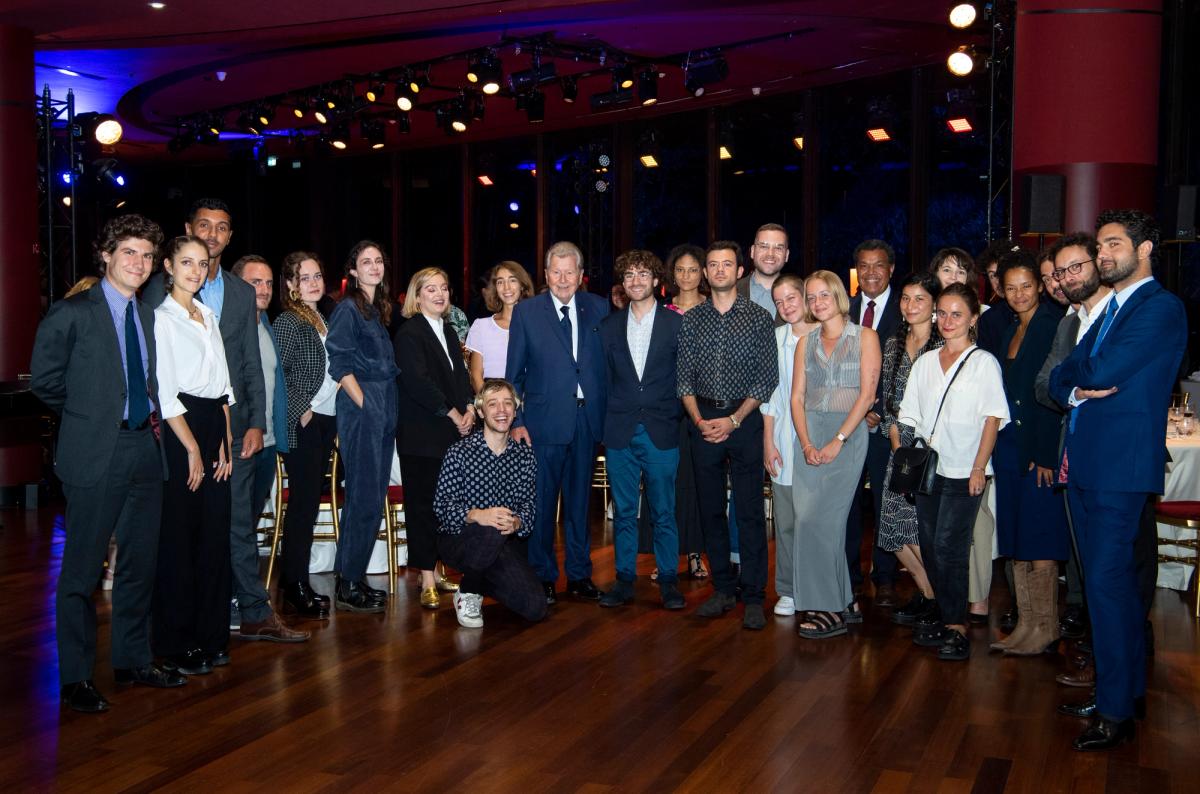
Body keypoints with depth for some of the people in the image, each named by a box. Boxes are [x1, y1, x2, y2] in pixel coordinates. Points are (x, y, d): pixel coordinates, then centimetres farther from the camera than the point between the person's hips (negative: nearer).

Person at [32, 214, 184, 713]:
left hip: (144, 450, 6)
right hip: (95, 455, -6)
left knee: (142, 563, 13)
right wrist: (88, 417, 4)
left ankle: (133, 662, 27)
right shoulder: (73, 313, -6)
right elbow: (44, 379, -2)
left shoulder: (148, 316, 12)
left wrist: (148, 413, 7)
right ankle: (76, 678, 14)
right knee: (82, 570, 2)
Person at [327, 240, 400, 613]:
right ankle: (347, 587, 1)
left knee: (373, 498, 10)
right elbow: (340, 364, -13)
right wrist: (364, 405, -15)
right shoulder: (348, 308, -6)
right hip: (361, 409, -8)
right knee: (364, 497, -7)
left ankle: (355, 578, 18)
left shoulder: (379, 310, 17)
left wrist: (387, 410, 13)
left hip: (383, 410, 8)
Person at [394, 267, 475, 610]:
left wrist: (469, 408, 0)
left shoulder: (448, 331, 18)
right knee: (423, 503, -2)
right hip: (422, 434, -6)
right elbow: (418, 382, -14)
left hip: (453, 431, 7)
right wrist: (453, 414, -12)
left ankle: (436, 571, 14)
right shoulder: (409, 334, -6)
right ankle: (427, 581, 4)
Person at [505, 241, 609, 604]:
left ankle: (579, 575, 23)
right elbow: (514, 372, 1)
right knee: (542, 502, 4)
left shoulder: (599, 308, 6)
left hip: (587, 421, 2)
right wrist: (516, 421, -6)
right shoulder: (526, 312, 1)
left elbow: (609, 362, 7)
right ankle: (542, 577, 17)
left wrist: (606, 414, 0)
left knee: (579, 500, 12)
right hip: (544, 421, -2)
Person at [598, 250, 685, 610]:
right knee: (623, 511, 7)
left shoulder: (676, 323, 2)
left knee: (664, 512, 3)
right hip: (620, 432, 2)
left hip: (661, 431, -2)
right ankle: (624, 580, 16)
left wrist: (676, 418, -3)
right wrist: (607, 422, 4)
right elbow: (605, 377, 10)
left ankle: (668, 581, 13)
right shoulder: (609, 326, 10)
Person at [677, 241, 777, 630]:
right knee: (710, 507, 7)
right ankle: (722, 588, 18)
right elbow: (684, 376, 7)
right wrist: (699, 419, -7)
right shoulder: (691, 320, 9)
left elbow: (767, 377, -3)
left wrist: (733, 420, -11)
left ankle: (753, 597, 3)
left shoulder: (759, 317, 1)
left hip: (744, 419, -3)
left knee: (750, 509, -3)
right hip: (703, 421, 3)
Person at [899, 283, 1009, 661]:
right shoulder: (924, 363, 12)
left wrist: (979, 467, -11)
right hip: (927, 469, 5)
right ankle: (947, 615, 21)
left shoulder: (984, 362, -2)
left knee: (948, 546, -8)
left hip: (963, 472, -5)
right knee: (930, 546, 7)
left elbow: (992, 418, -5)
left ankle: (955, 626, 3)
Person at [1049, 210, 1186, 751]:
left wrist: (1081, 373, 2)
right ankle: (1128, 688, 26)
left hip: (1120, 465, -9)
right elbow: (1060, 376, 14)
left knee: (1106, 582, -8)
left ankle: (1116, 712, 0)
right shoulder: (1110, 309, 20)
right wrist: (1075, 391, -8)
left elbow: (1101, 372, -20)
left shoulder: (1161, 308, -9)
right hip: (1084, 462, 9)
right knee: (1111, 580, 14)